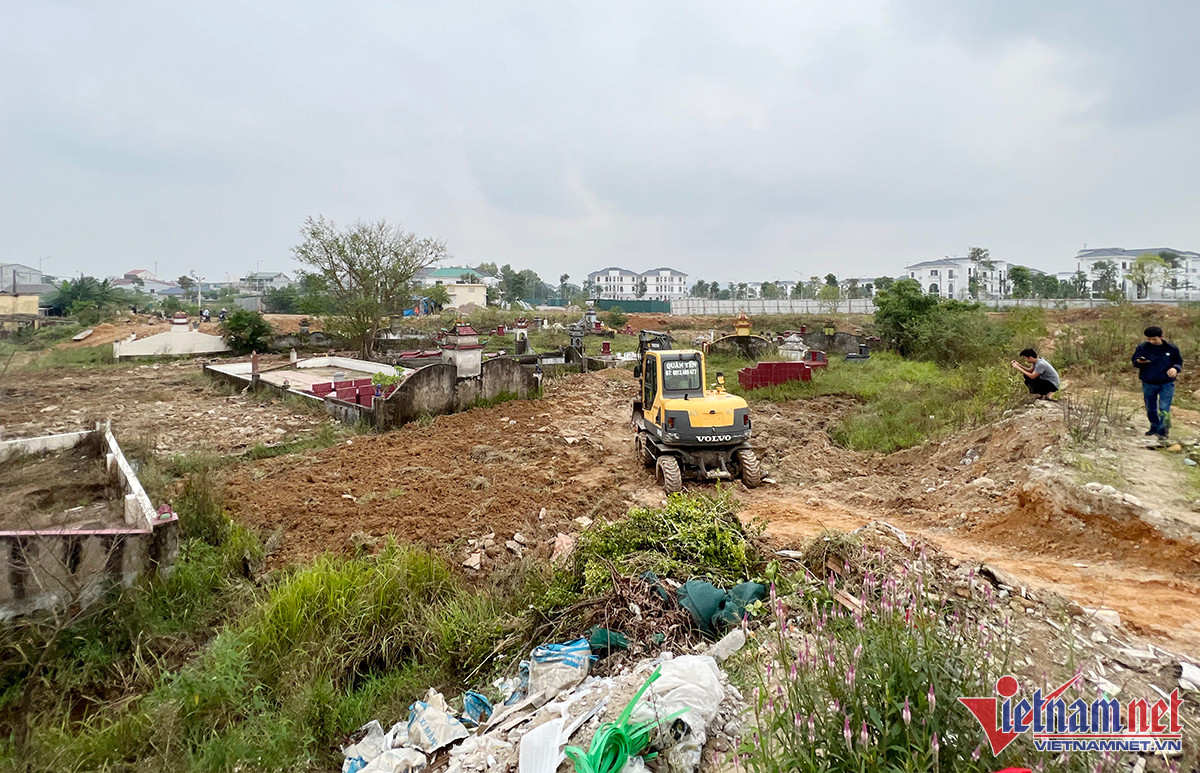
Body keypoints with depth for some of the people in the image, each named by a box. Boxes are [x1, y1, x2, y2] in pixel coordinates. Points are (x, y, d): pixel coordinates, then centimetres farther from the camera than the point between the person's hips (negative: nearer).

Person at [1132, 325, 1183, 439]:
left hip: (1166, 383, -2)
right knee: (1150, 408, 14)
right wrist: (1139, 362, -23)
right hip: (1148, 383, 2)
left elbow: (1179, 362, 9)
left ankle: (1162, 431, -3)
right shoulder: (1142, 347, -1)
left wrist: (1175, 368, -13)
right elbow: (1134, 362, 1)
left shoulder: (1172, 348, -1)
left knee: (1164, 409, -11)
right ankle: (1155, 428, 32)